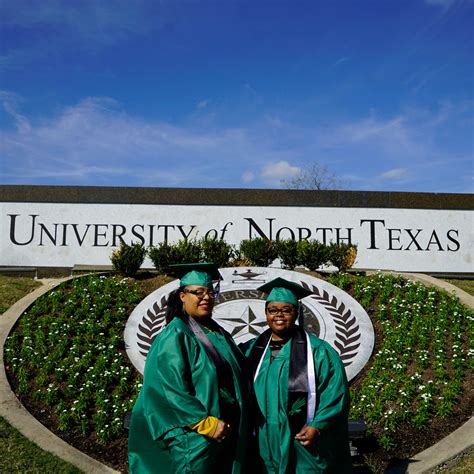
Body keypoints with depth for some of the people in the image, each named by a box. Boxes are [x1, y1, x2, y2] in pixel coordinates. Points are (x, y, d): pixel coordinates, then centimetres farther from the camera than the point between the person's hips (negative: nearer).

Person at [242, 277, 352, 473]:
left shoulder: (317, 351, -7)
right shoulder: (252, 349, 3)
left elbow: (336, 393, -10)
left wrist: (318, 426, -17)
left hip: (305, 446, -3)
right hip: (266, 446, 3)